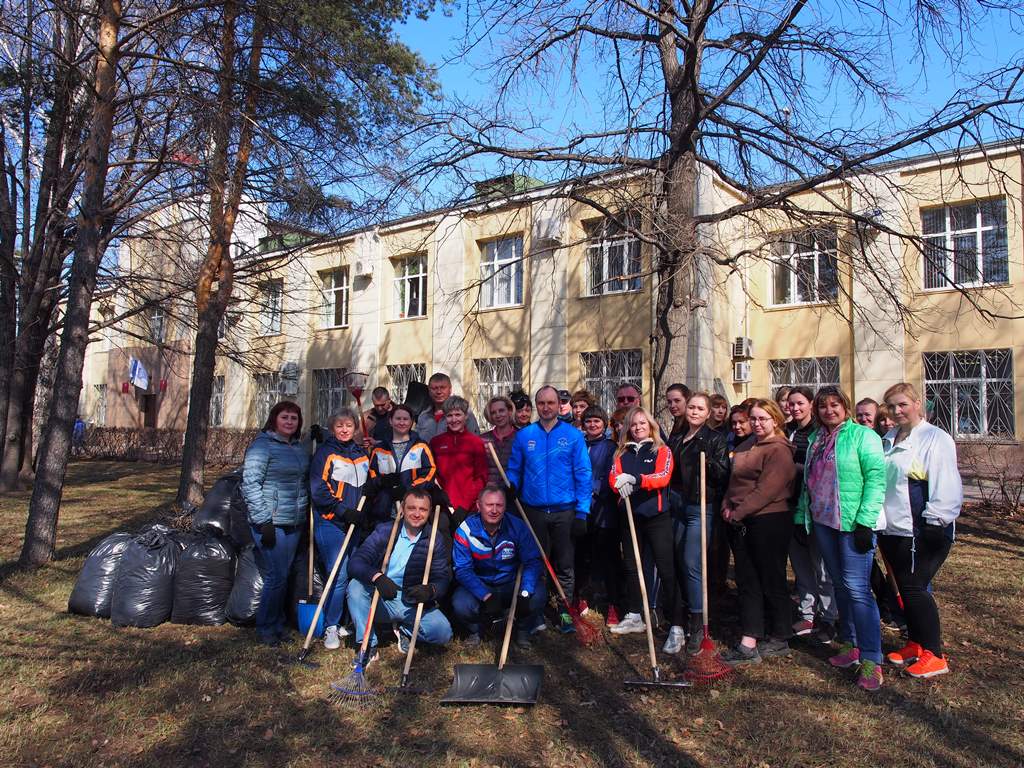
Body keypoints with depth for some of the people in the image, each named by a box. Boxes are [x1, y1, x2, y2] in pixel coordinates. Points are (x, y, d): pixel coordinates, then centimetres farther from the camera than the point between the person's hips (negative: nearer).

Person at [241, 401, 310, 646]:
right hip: (271, 523, -7)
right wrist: (264, 521, -19)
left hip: (294, 523, 7)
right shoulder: (262, 445, -10)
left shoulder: (299, 447, 13)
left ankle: (278, 624, 27)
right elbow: (250, 483, -15)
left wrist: (306, 515, 15)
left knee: (284, 575, 14)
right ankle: (266, 628, 13)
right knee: (277, 576, -4)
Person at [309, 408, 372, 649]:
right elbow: (319, 490, -13)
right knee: (339, 575, -9)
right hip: (330, 523, -6)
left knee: (349, 573, 10)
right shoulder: (325, 453, -6)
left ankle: (337, 621, 24)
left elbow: (367, 487, 23)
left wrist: (364, 514, 10)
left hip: (354, 523, 6)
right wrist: (343, 510, -18)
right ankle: (330, 628, 3)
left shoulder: (362, 454, 13)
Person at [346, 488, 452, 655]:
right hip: (381, 600, 0)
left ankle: (403, 630, 7)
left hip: (414, 604, 0)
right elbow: (355, 563, -14)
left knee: (443, 632, -23)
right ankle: (368, 645, -16)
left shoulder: (436, 541, -1)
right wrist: (377, 577, -36)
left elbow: (443, 579, -7)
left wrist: (431, 590, -33)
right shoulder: (384, 531, -3)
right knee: (356, 585, -26)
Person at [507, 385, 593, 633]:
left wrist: (582, 511, -9)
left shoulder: (573, 435, -1)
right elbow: (514, 471, 8)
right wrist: (510, 491, -12)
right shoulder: (523, 436, 4)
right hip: (533, 511, 2)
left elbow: (583, 474, -4)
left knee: (565, 565, 6)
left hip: (565, 511, -1)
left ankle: (565, 612, 19)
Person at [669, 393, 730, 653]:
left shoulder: (715, 439, -5)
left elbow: (724, 475, -11)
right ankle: (690, 613, 24)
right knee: (680, 563, 10)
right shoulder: (679, 439, 14)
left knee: (692, 565, -9)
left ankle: (698, 625, -1)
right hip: (679, 507, 7)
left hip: (702, 509, -7)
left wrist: (708, 458, -24)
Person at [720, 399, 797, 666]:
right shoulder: (748, 447, 17)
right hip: (741, 524, 9)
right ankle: (749, 643, 12)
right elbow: (735, 481, 18)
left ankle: (780, 640, 19)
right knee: (747, 582, 8)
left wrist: (738, 512, -16)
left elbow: (766, 490, -19)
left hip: (769, 522, -9)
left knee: (772, 582, 4)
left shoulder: (778, 450, -12)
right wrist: (728, 506, 2)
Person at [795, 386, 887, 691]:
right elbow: (808, 481, 17)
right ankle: (850, 644, 26)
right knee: (840, 585, 14)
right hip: (823, 522, 7)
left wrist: (865, 521, -19)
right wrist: (802, 516, 12)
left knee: (857, 588, -9)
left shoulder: (862, 435, -7)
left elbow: (876, 478, -14)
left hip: (853, 524, -6)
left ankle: (871, 660, -2)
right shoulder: (816, 439, 13)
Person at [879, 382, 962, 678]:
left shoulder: (936, 438, -10)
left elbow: (946, 485, -15)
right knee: (905, 587, 14)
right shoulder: (888, 440, 14)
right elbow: (878, 480, 20)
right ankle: (915, 644, 27)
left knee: (914, 587, -6)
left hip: (921, 532, -7)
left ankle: (934, 654, 6)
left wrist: (936, 521, -17)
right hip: (892, 529, 8)